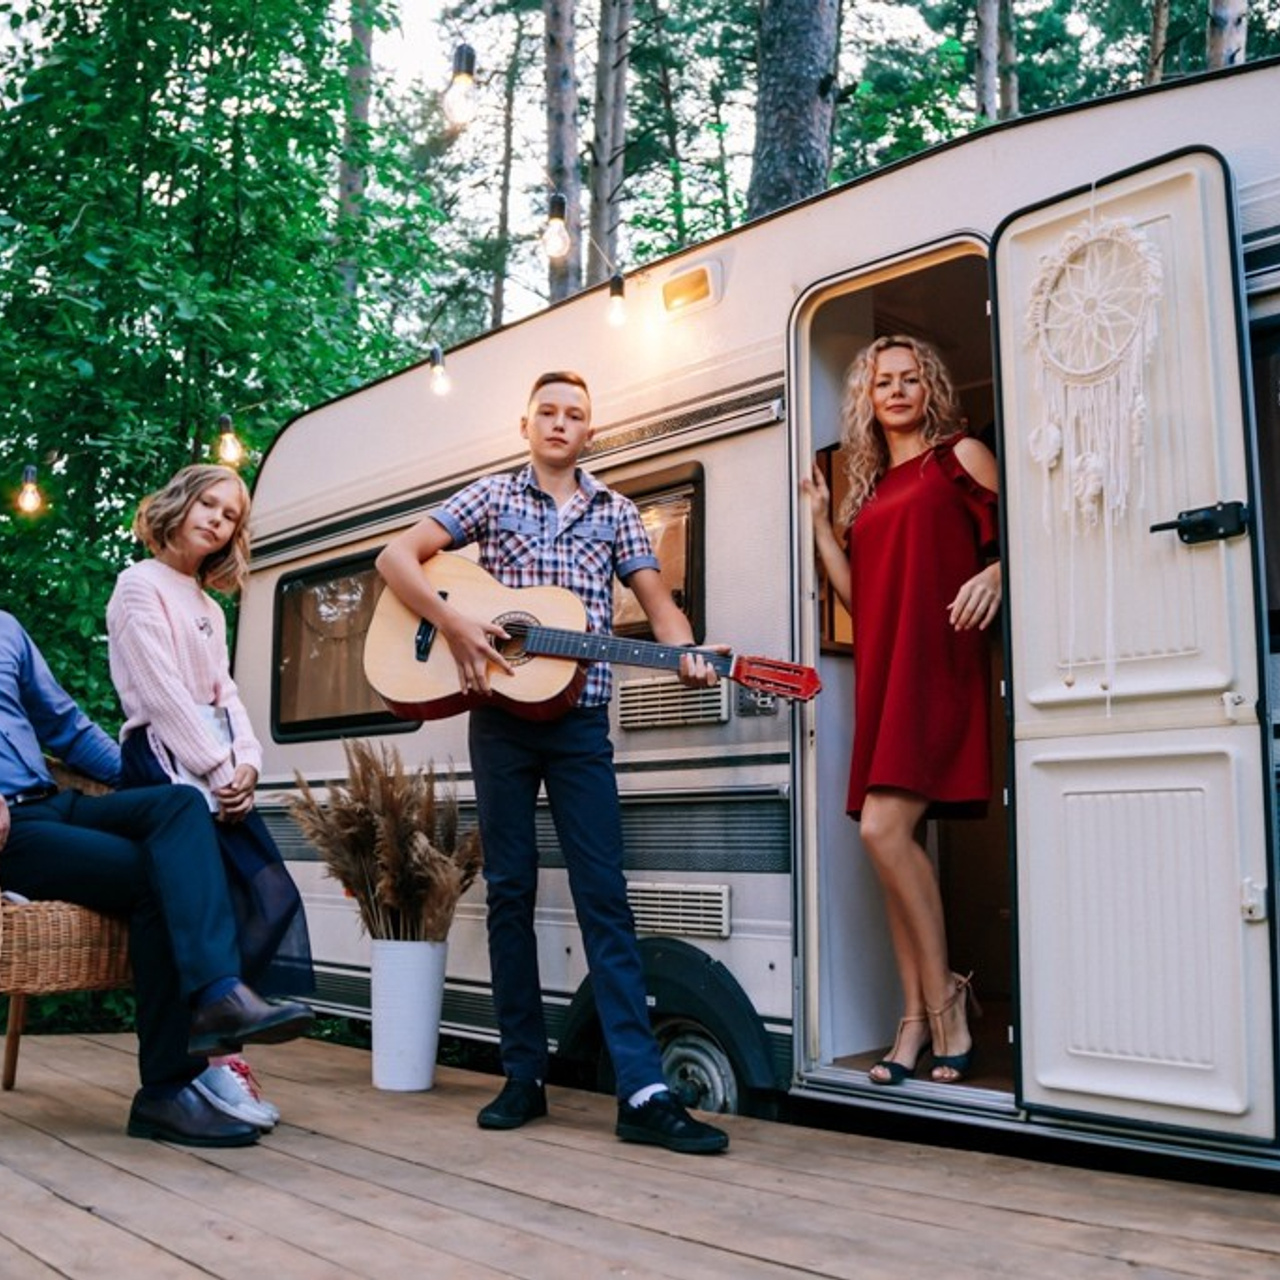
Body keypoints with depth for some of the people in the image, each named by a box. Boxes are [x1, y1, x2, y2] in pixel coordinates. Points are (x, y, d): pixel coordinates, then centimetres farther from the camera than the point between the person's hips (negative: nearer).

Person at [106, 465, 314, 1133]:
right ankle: (209, 1057, -8)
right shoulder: (140, 585, 1)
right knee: (258, 898, -18)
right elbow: (162, 691, -10)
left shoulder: (209, 608, 25)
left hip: (216, 770, 8)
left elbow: (226, 695, 16)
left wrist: (246, 763, -2)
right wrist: (218, 770, -14)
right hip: (168, 765, -8)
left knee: (269, 898, -7)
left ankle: (214, 1051, -1)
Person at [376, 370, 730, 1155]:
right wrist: (456, 626, -13)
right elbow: (396, 558, 2)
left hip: (580, 718, 0)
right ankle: (525, 1076, 16)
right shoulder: (492, 497, 8)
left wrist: (687, 655, -16)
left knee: (604, 893, -4)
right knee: (511, 888, 5)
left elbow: (658, 602, 5)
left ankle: (644, 1092, -7)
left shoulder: (615, 512, 12)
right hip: (502, 716, 0)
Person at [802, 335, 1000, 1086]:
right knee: (899, 839, 4)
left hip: (939, 663, -6)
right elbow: (858, 598, 15)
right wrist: (821, 522, 13)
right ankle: (919, 1018, 11)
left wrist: (995, 574, -19)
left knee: (884, 827, -17)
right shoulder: (869, 489, 21)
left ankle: (943, 996, -1)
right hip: (883, 671, 6)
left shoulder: (960, 455, 7)